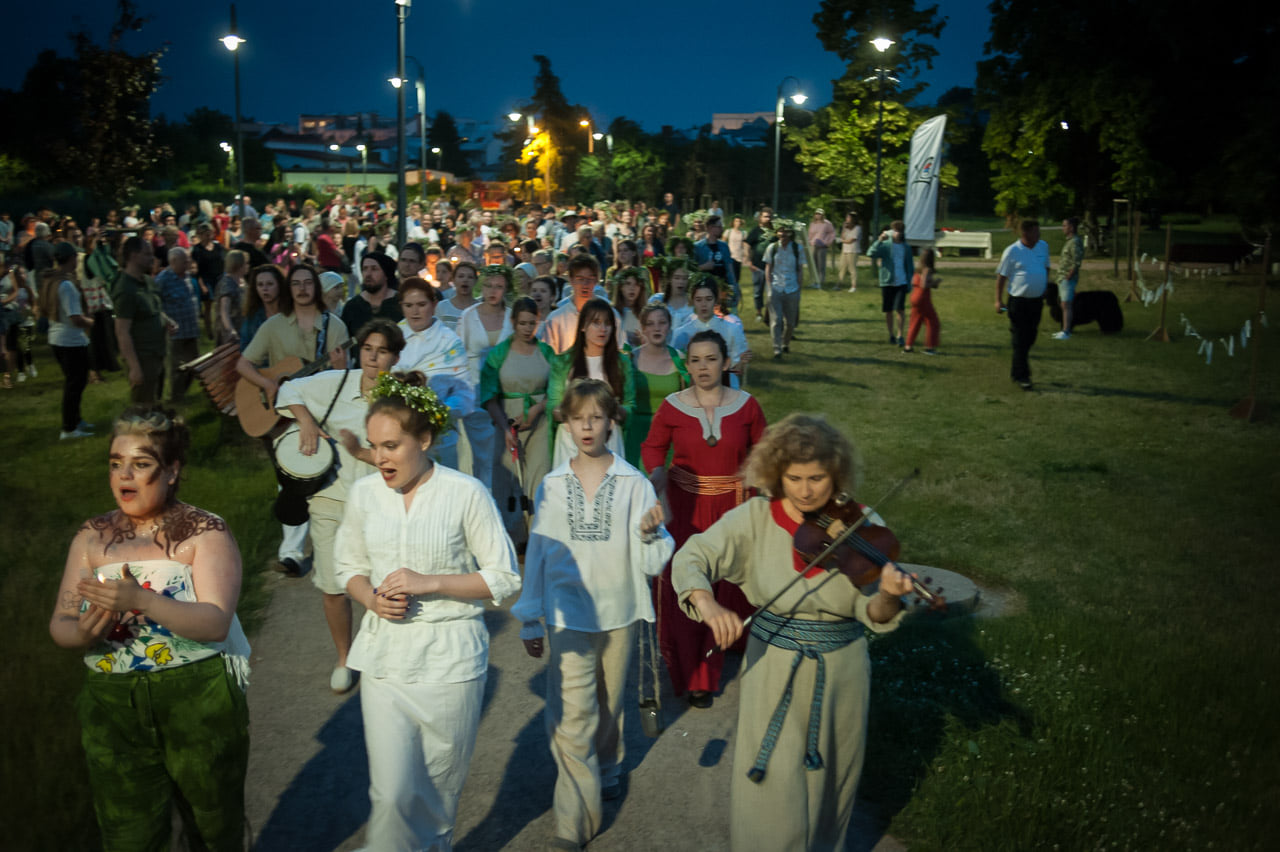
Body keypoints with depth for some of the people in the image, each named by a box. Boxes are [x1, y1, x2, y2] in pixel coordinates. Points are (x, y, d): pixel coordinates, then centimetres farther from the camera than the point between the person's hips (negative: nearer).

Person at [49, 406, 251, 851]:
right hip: (112, 709, 3)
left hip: (199, 702, -3)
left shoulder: (205, 531, -9)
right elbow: (60, 625, 3)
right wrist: (84, 633, -21)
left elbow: (216, 622, -19)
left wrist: (142, 601, -33)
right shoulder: (93, 537, 4)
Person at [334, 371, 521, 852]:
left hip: (450, 658, -2)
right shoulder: (363, 494, 0)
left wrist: (429, 582, -18)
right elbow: (349, 567, 13)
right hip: (385, 655, 2)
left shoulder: (466, 494, -11)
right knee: (391, 793, -3)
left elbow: (505, 577, -7)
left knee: (440, 787, 15)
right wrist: (372, 598, -9)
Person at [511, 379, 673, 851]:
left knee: (609, 704, 19)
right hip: (567, 614, 0)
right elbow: (537, 554, 6)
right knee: (571, 715, -6)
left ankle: (607, 770, 46)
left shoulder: (634, 484, -6)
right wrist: (531, 620, 8)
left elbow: (652, 563, -7)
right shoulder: (552, 486, -2)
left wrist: (650, 531, -29)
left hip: (618, 612, 0)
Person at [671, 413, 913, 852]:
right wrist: (707, 603, -36)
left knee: (828, 783, 20)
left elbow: (873, 617, -11)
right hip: (772, 671, -1)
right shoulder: (757, 517, -11)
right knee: (769, 788, 4)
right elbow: (691, 558, -16)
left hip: (839, 675, 1)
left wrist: (888, 596, -34)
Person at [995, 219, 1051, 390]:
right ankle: (1022, 376, 4)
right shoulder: (1012, 251, -10)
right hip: (1018, 301, -6)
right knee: (1020, 340, -3)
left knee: (1030, 339, 13)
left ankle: (1016, 371, 28)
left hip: (1037, 300, 6)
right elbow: (1001, 276, -6)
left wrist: (1046, 290, 18)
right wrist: (998, 300, -10)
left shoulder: (1043, 246, 6)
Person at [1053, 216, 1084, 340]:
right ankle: (1065, 330, 20)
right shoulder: (1068, 240, 15)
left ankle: (1066, 332, -9)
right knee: (1064, 305, 14)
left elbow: (1076, 263, -20)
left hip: (1068, 279, -10)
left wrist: (1068, 277, -18)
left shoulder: (1075, 242, -15)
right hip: (1062, 278, 10)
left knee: (1066, 306, -9)